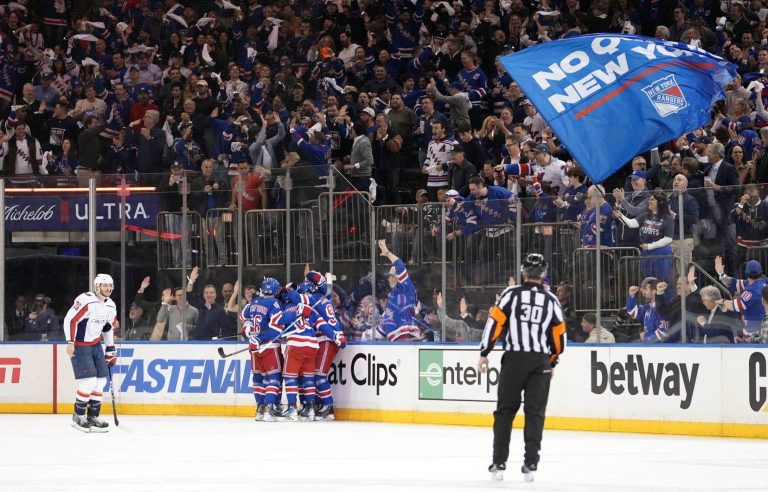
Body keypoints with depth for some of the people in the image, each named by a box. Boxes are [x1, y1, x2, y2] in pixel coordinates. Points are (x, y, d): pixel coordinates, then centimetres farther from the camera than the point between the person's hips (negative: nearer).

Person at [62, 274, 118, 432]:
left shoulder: (111, 306, 7)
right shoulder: (86, 300, -19)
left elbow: (109, 328, 19)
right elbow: (69, 319, -21)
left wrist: (111, 351, 19)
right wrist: (70, 342, -26)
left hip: (96, 345, 8)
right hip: (80, 345, -8)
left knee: (101, 381, 5)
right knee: (89, 381, -14)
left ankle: (93, 416, 15)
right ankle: (78, 416, 0)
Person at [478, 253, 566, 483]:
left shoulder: (511, 294, -1)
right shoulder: (551, 300, 6)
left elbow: (495, 322, -6)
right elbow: (559, 335, 10)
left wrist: (484, 353, 0)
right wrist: (553, 362, 23)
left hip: (514, 359, -1)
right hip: (540, 361, 1)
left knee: (505, 410, 6)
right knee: (535, 412, 6)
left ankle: (499, 463, 2)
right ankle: (530, 464, 1)